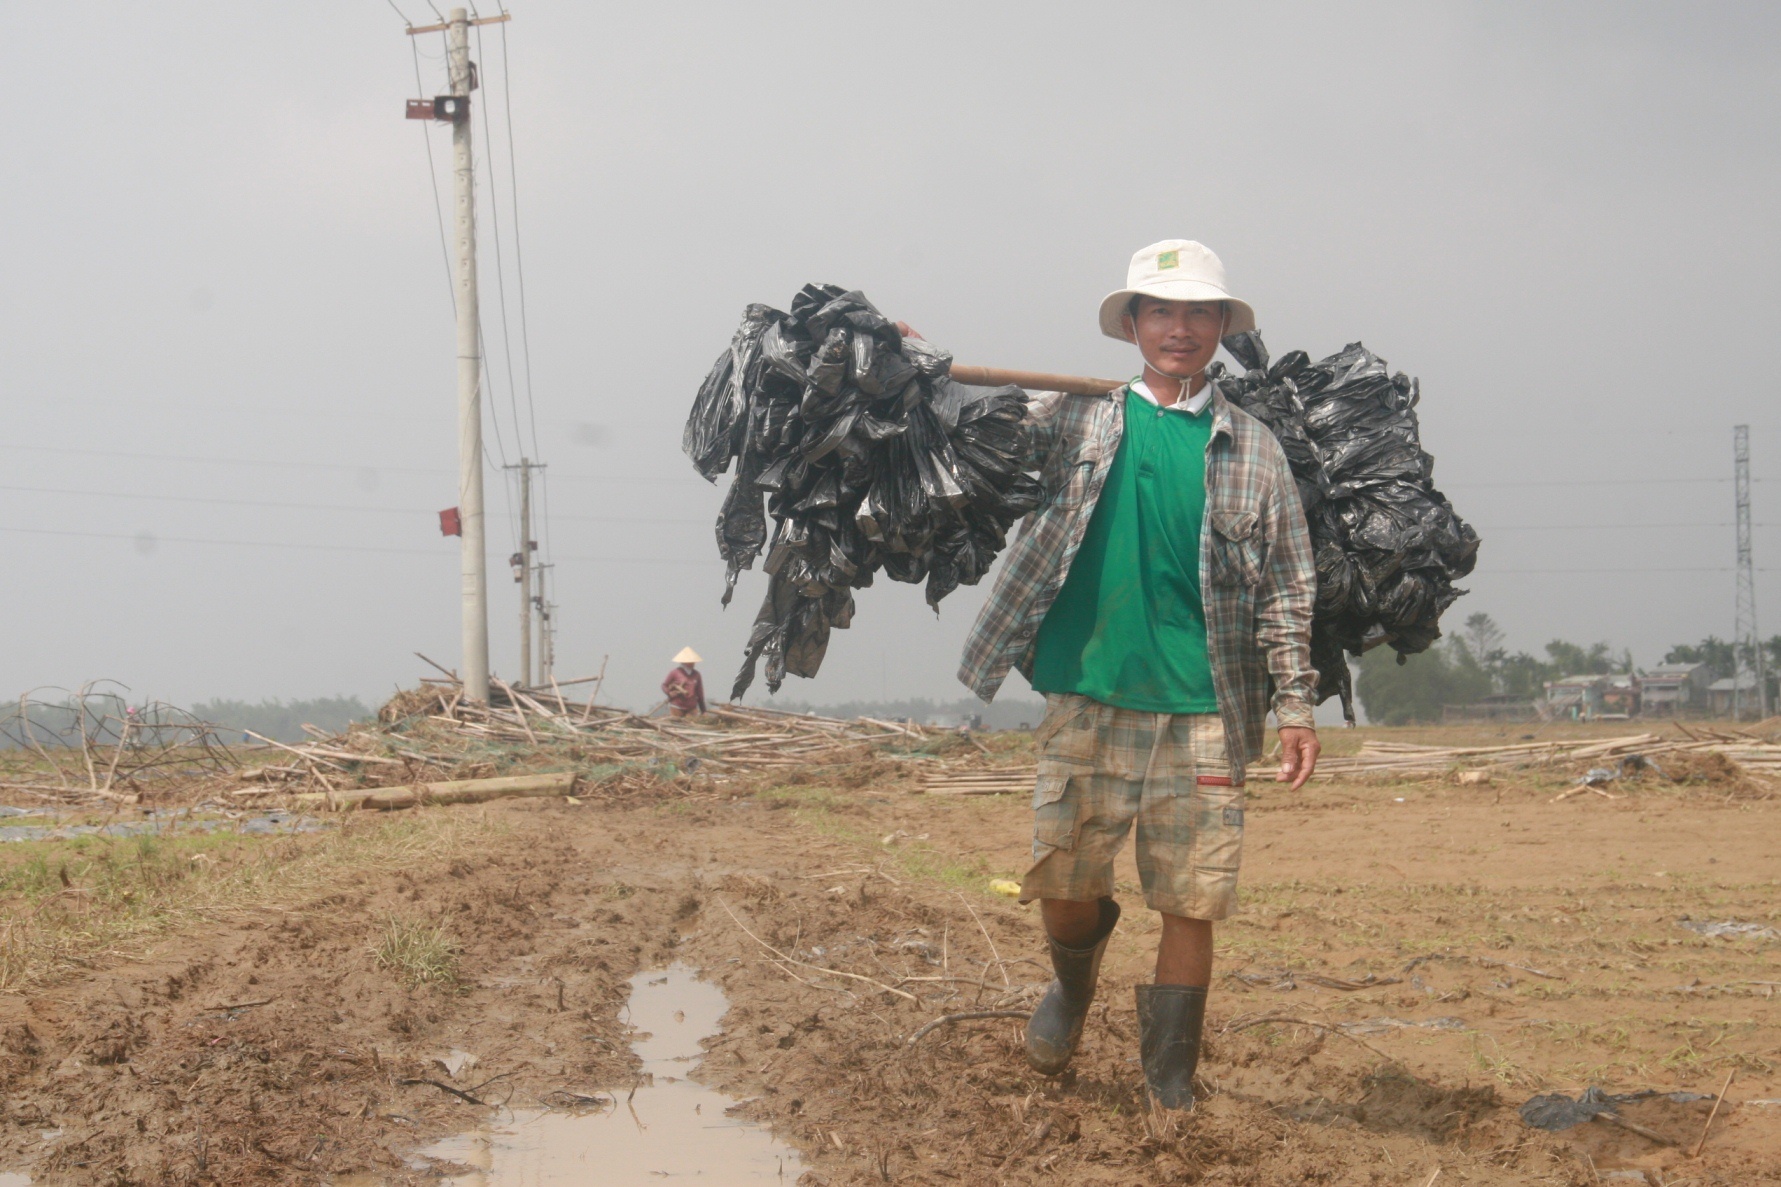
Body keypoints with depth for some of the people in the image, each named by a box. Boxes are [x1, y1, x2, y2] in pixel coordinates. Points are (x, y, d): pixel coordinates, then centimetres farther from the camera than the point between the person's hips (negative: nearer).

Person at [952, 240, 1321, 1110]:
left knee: (1191, 903, -2)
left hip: (1202, 715, 0)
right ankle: (1074, 985, 36)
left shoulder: (1251, 450, 8)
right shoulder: (1080, 420, 9)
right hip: (1086, 702, 0)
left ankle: (1171, 1084, 12)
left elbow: (1285, 588, 8)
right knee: (1064, 886, 2)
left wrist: (1296, 705, 2)